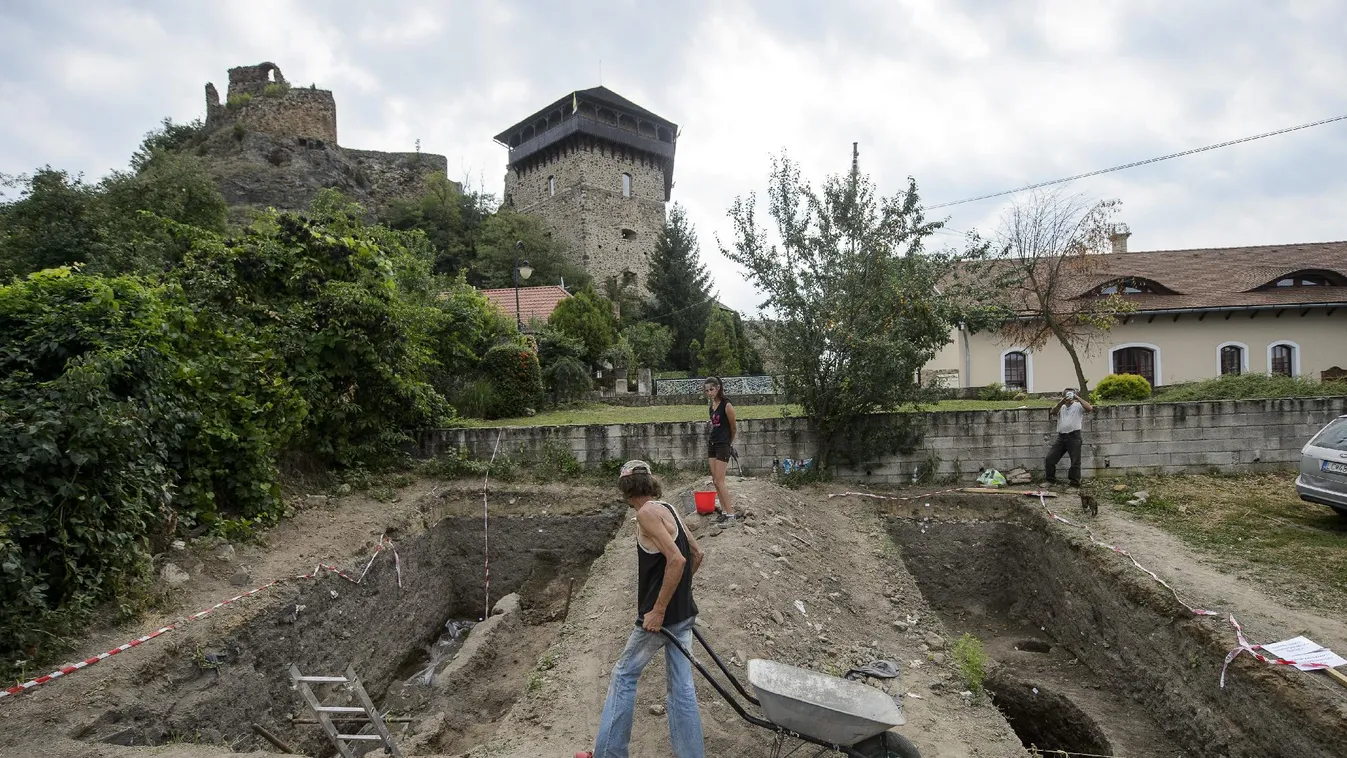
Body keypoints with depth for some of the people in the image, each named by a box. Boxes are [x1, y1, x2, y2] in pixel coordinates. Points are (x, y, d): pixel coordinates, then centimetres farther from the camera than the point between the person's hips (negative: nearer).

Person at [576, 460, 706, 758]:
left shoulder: (647, 512, -16)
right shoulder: (668, 509, 9)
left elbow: (676, 560, -26)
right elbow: (696, 553, 16)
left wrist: (658, 609, -21)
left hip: (662, 614, -7)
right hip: (683, 612, 8)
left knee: (623, 675, 10)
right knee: (681, 686, 12)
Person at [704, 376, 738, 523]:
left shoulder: (726, 405, -14)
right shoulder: (710, 405, 8)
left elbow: (733, 428, -4)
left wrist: (729, 442, 8)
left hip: (723, 445, -8)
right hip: (711, 444, 8)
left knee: (719, 482, -8)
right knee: (715, 481, 7)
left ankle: (730, 513, -1)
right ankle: (724, 510, 14)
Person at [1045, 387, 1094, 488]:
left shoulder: (1078, 406, 4)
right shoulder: (1061, 407, 15)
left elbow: (1089, 408, -15)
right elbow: (1053, 412, -6)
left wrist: (1078, 398, -14)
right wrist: (1062, 401, -18)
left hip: (1074, 436, -4)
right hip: (1061, 437, 4)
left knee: (1075, 462, -2)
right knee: (1049, 459, 1)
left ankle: (1074, 484, 6)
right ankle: (1051, 480, 15)